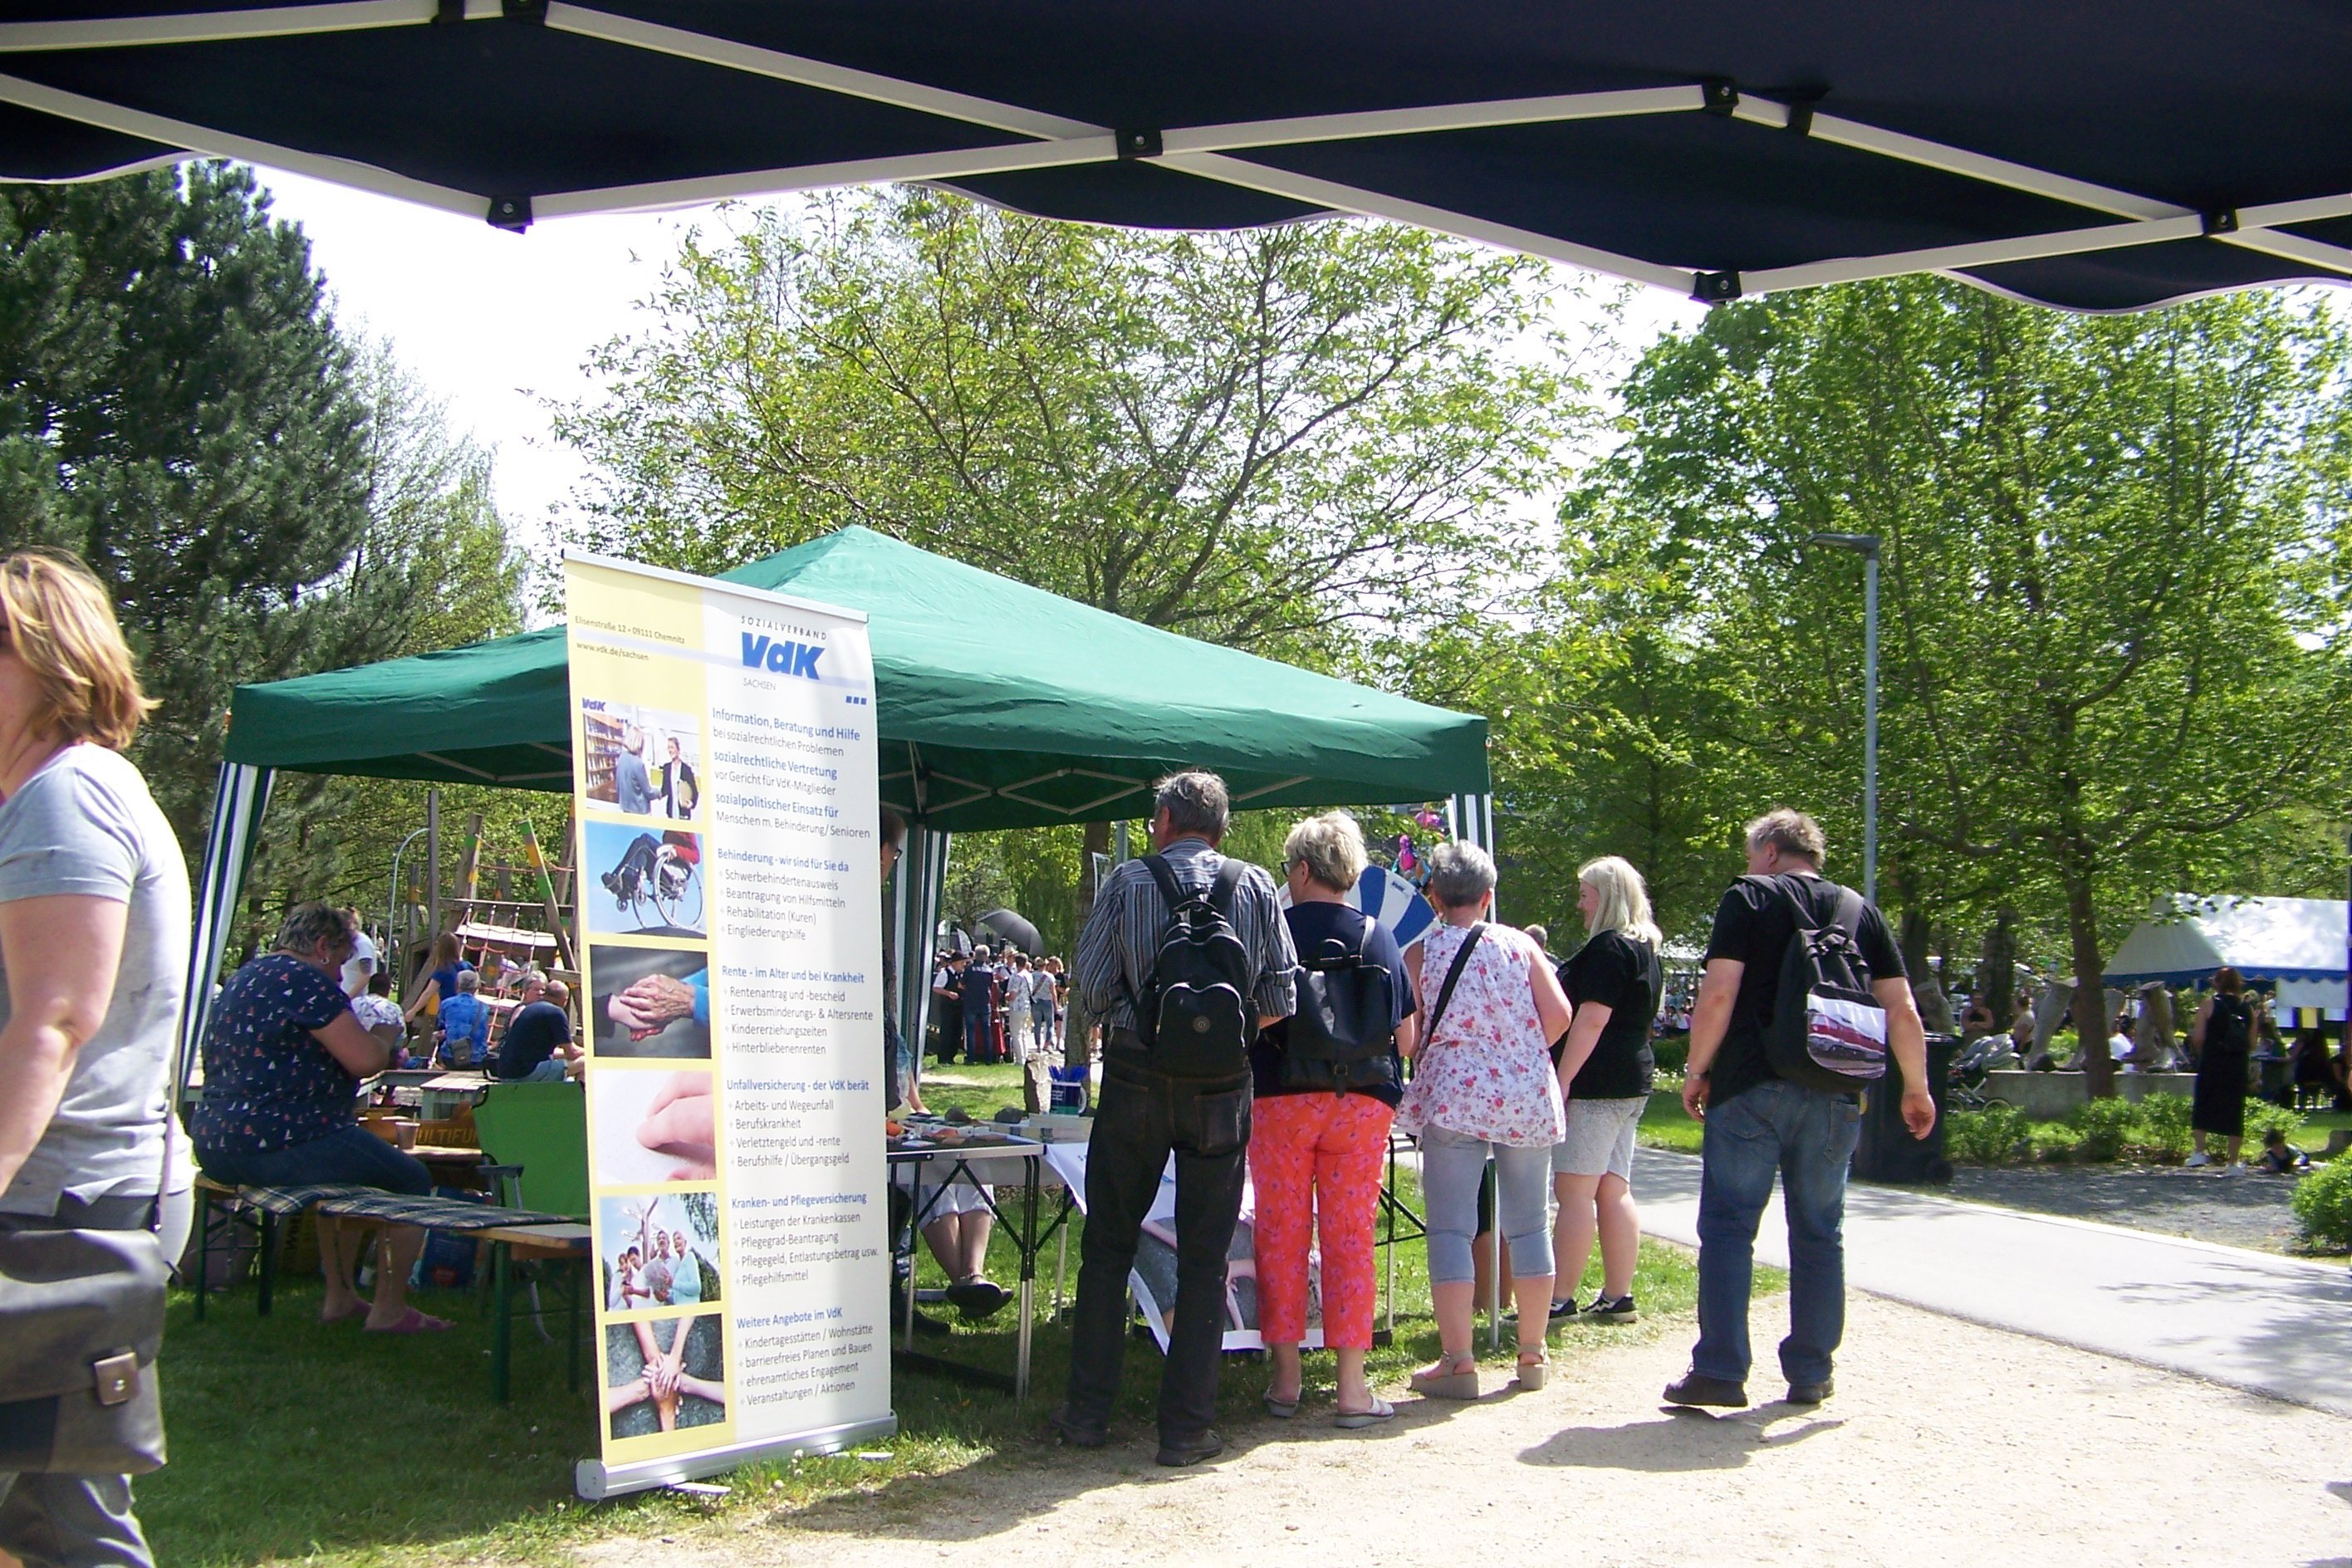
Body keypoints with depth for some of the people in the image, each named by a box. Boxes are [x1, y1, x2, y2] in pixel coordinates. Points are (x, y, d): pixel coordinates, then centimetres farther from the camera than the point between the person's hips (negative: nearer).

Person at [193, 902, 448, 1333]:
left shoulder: (240, 980, 18)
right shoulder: (303, 981, -11)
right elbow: (365, 1060, -18)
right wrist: (385, 1041, 5)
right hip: (279, 1146, -10)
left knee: (349, 1169, 34)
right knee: (413, 1180, 6)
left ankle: (340, 1297, 35)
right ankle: (389, 1310, 8)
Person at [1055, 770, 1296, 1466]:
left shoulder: (1127, 881, -1)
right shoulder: (1255, 887, 2)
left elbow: (1092, 986, -5)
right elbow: (1280, 998, -1)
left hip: (1134, 1079, 0)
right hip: (1221, 1088, 1)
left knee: (1108, 1247, 12)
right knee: (1204, 1258, 6)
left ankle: (1088, 1412, 16)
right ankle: (1186, 1427, 8)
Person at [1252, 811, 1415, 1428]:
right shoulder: (1379, 939, 2)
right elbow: (1405, 1039, 4)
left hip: (1281, 1098, -2)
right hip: (1363, 1101, 2)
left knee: (1281, 1236, 6)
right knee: (1350, 1238, 4)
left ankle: (1286, 1378, 11)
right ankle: (1352, 1386, 4)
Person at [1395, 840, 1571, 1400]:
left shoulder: (1420, 953, 0)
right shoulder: (1519, 944, 5)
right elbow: (1558, 1014, 0)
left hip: (1453, 1096, -2)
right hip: (1528, 1096, 3)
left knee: (1451, 1229, 0)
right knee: (1529, 1224, 10)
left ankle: (1457, 1362, -4)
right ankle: (1532, 1354, 18)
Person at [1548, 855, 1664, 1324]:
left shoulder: (1608, 948, -13)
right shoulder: (1645, 949, 18)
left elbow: (1591, 1019, -20)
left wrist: (1563, 1079, -20)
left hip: (1596, 1085, -10)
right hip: (1632, 1080, 10)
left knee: (1574, 1190, -9)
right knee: (1614, 1191, 10)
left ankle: (1560, 1299, -9)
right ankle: (1617, 1298, 12)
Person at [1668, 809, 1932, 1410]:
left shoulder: (1748, 898, 1)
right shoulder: (1861, 912, 12)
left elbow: (1718, 994, -9)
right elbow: (1902, 1011, 8)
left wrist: (1696, 1071, 1)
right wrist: (1916, 1088, 19)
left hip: (1752, 1085, -4)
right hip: (1835, 1094, 4)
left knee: (1728, 1225, 0)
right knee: (1819, 1231, 11)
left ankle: (1719, 1371, -5)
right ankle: (1810, 1372, 15)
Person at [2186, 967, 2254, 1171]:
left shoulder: (2208, 1005, -4)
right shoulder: (2248, 1009, 6)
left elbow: (2198, 1038, -10)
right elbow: (2252, 1043, 4)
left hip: (2212, 1064, -3)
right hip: (2238, 1067, 3)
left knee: (2202, 1107, 8)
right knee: (2235, 1111, 7)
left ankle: (2199, 1151, -6)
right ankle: (2233, 1163, 9)